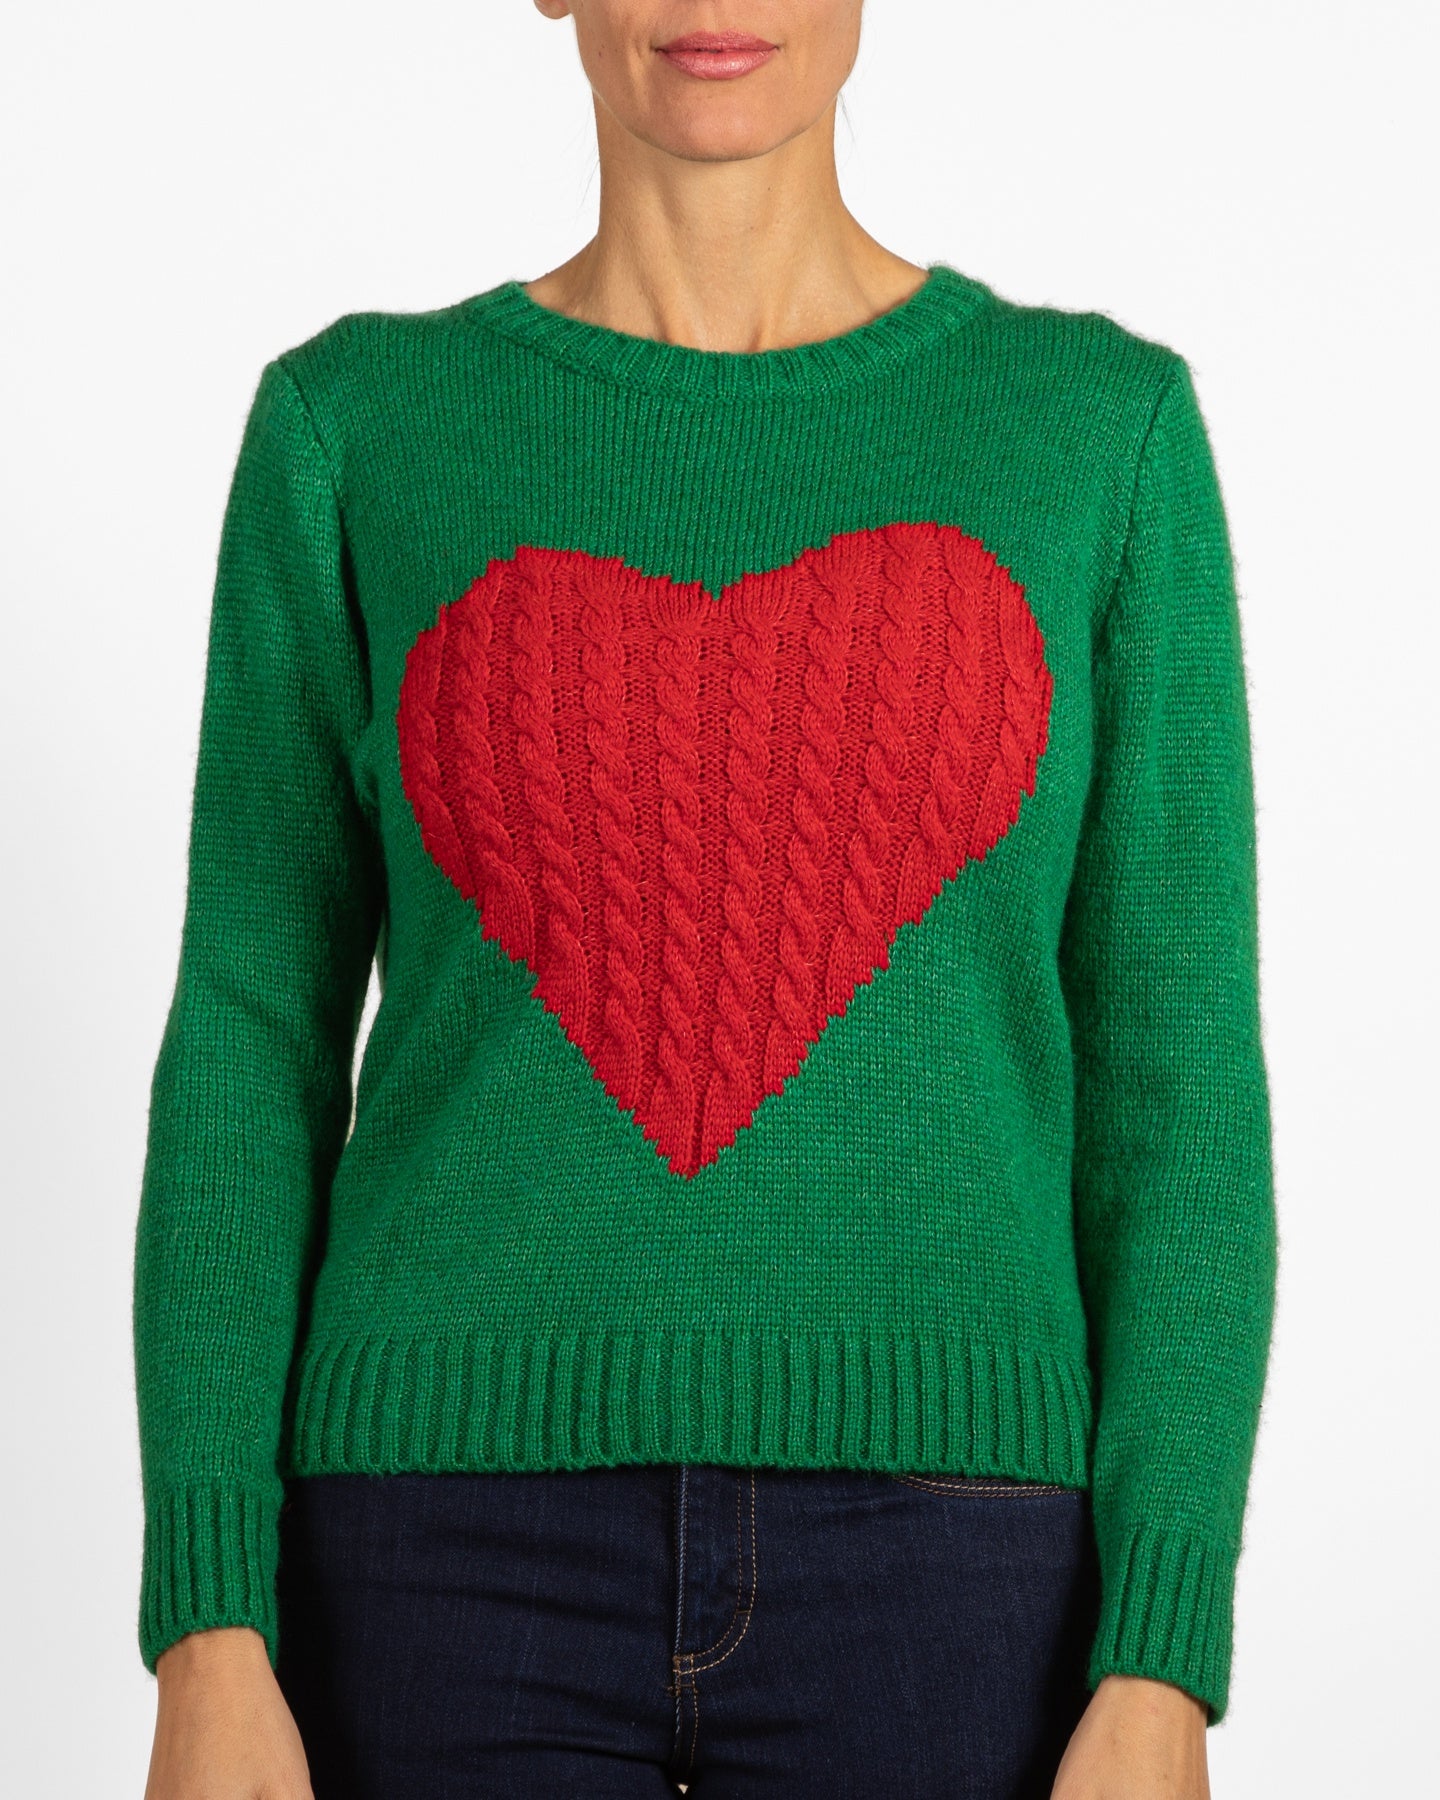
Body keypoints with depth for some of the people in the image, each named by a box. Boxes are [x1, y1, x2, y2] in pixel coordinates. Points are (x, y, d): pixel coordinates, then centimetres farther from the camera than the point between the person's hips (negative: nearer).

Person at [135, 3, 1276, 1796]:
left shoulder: (1101, 426, 3)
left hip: (926, 1566, 0)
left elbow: (1172, 1083, 1)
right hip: (476, 1563, 0)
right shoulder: (355, 428, 4)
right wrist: (208, 1648, -3)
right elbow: (253, 1057, 4)